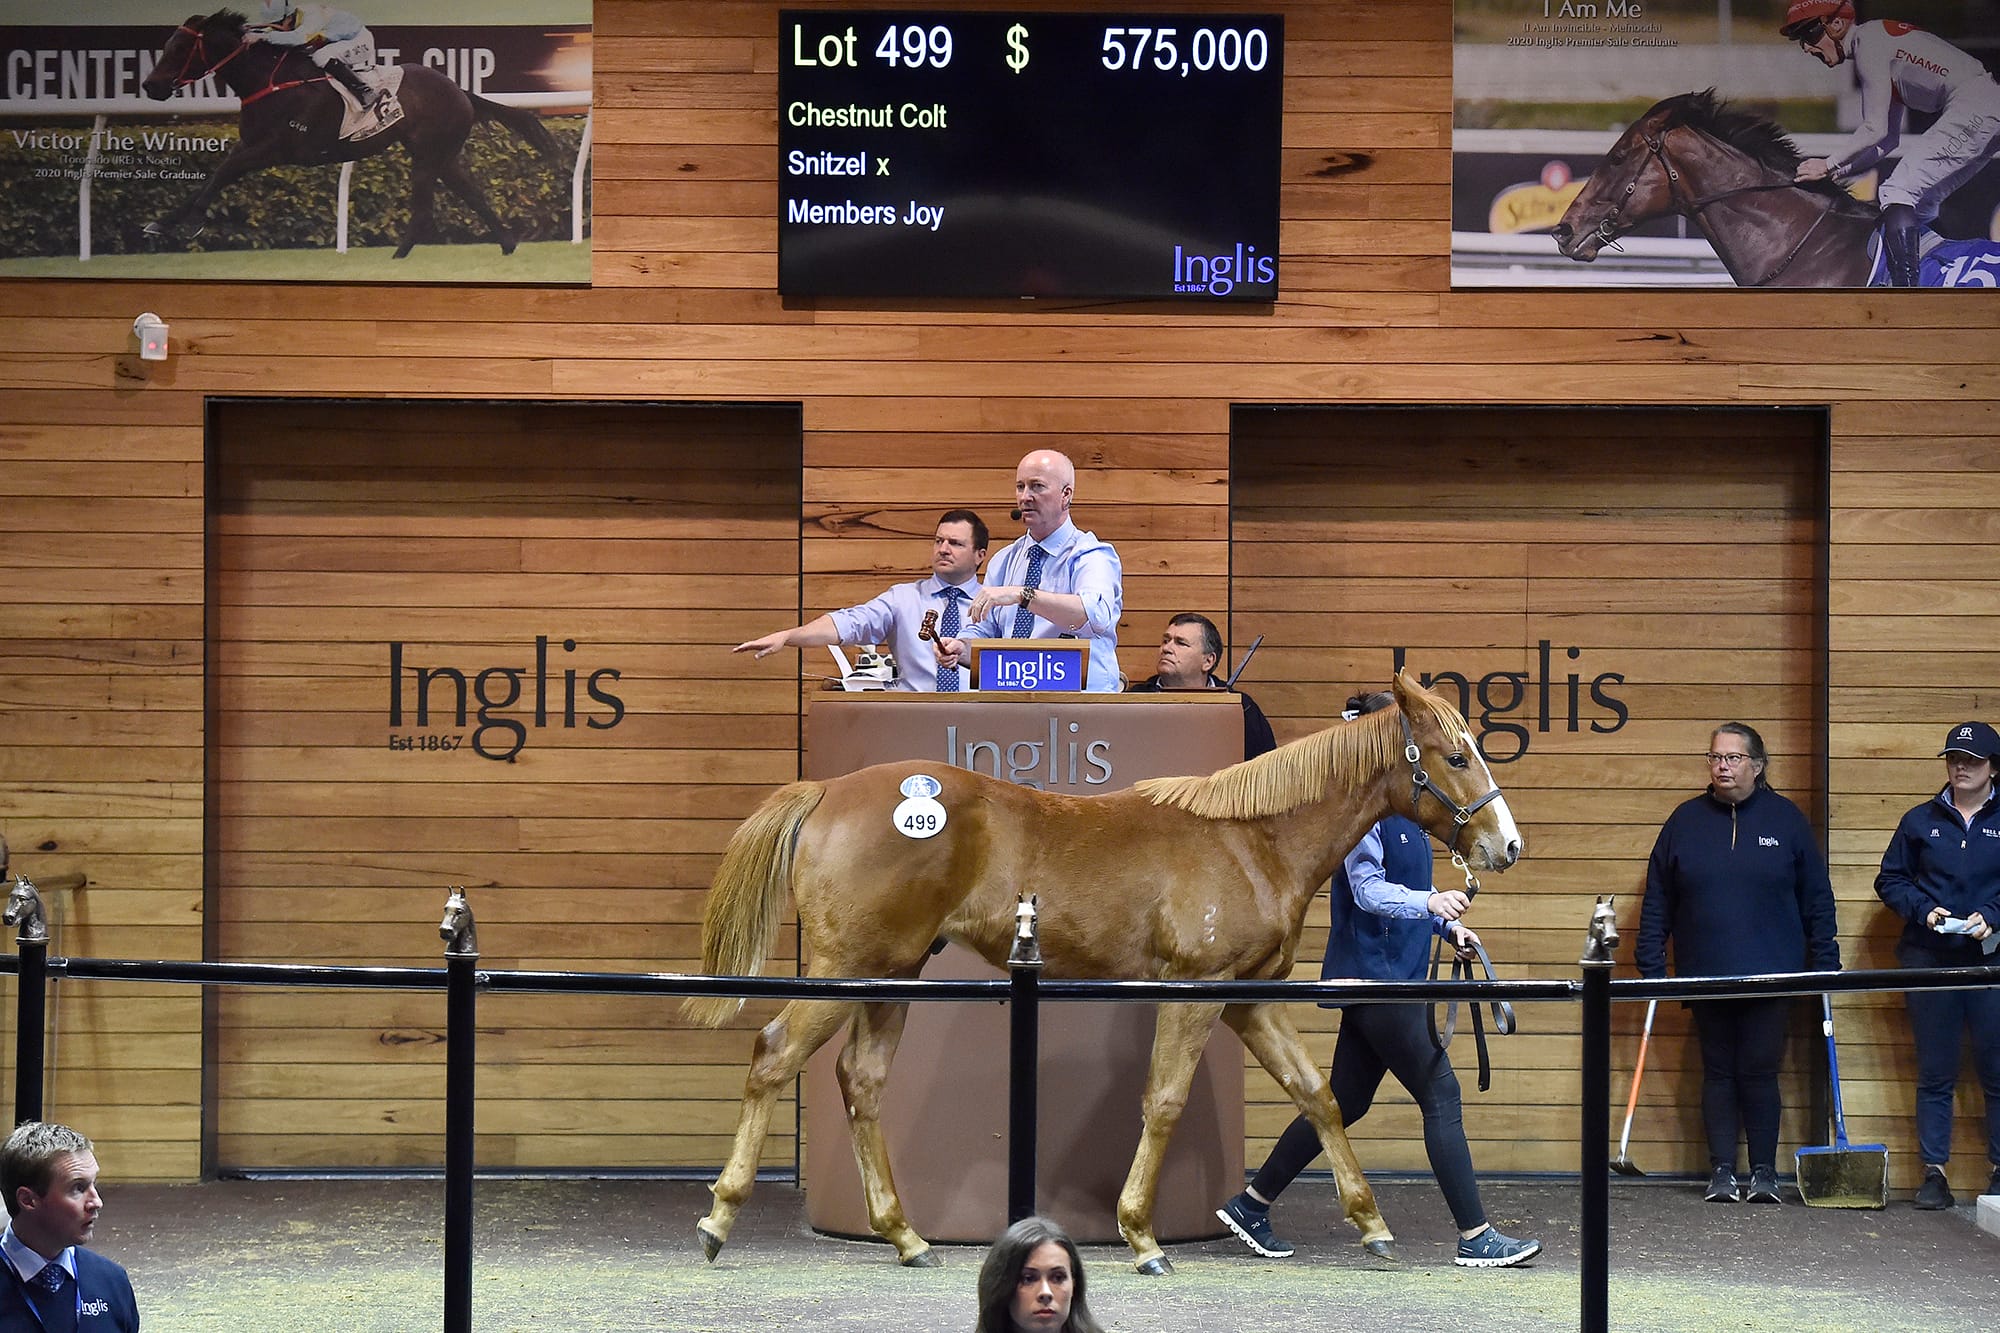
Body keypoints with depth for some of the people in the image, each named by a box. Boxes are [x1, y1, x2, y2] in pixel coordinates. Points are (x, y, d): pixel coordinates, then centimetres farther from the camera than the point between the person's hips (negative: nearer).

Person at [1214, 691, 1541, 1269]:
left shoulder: (1399, 804, 15)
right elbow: (1368, 889, -25)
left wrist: (1447, 925, 13)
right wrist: (1428, 901, -40)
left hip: (1390, 975, 10)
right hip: (1376, 975, -10)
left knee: (1345, 1102, 13)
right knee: (1441, 1097, -8)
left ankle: (1250, 1205, 20)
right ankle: (1476, 1238, -5)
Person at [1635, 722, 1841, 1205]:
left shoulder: (1786, 819, 3)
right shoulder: (1686, 821, 5)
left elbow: (1817, 898, 5)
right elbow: (1657, 901, 7)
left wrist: (1824, 962, 1)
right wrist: (1651, 966, 1)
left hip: (1770, 975, -2)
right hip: (1706, 977, 2)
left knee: (1760, 1072, 0)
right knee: (1718, 1072, 6)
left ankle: (1764, 1172, 9)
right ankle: (1722, 1172, 12)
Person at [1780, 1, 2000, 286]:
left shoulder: (1868, 41, -7)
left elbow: (1875, 129, -11)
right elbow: (1888, 139, 23)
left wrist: (1828, 165, -3)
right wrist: (1839, 171, 15)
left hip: (1975, 111, -10)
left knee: (1897, 193, -15)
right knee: (1918, 203, 16)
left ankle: (1905, 289, -26)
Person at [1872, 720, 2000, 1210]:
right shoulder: (1920, 822, 11)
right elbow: (1890, 881, 12)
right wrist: (1923, 909, -4)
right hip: (1930, 962, 2)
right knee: (1934, 1075, 5)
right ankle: (1933, 1173, 8)